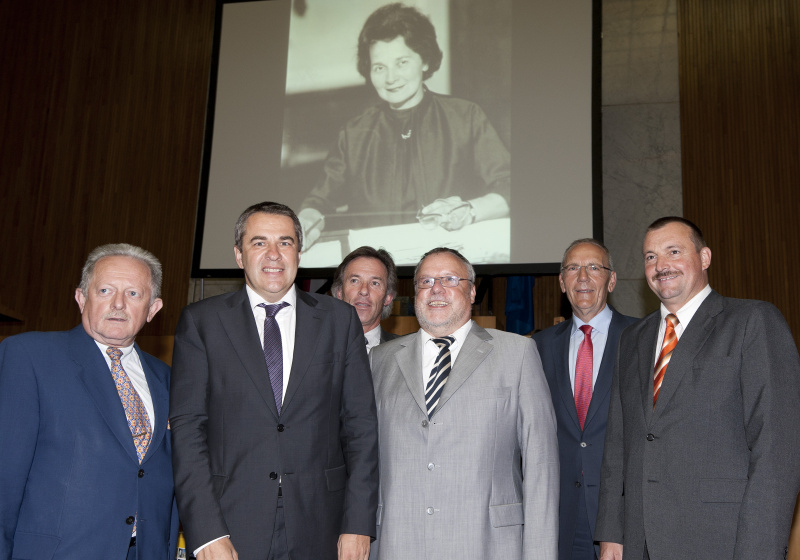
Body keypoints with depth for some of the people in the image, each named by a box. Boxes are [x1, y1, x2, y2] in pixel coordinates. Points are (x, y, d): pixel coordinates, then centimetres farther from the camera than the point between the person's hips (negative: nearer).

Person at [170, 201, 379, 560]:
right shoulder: (200, 322, 3)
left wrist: (358, 524, -3)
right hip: (230, 528, -1)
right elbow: (186, 427, -3)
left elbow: (360, 424, 3)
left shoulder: (340, 320, 6)